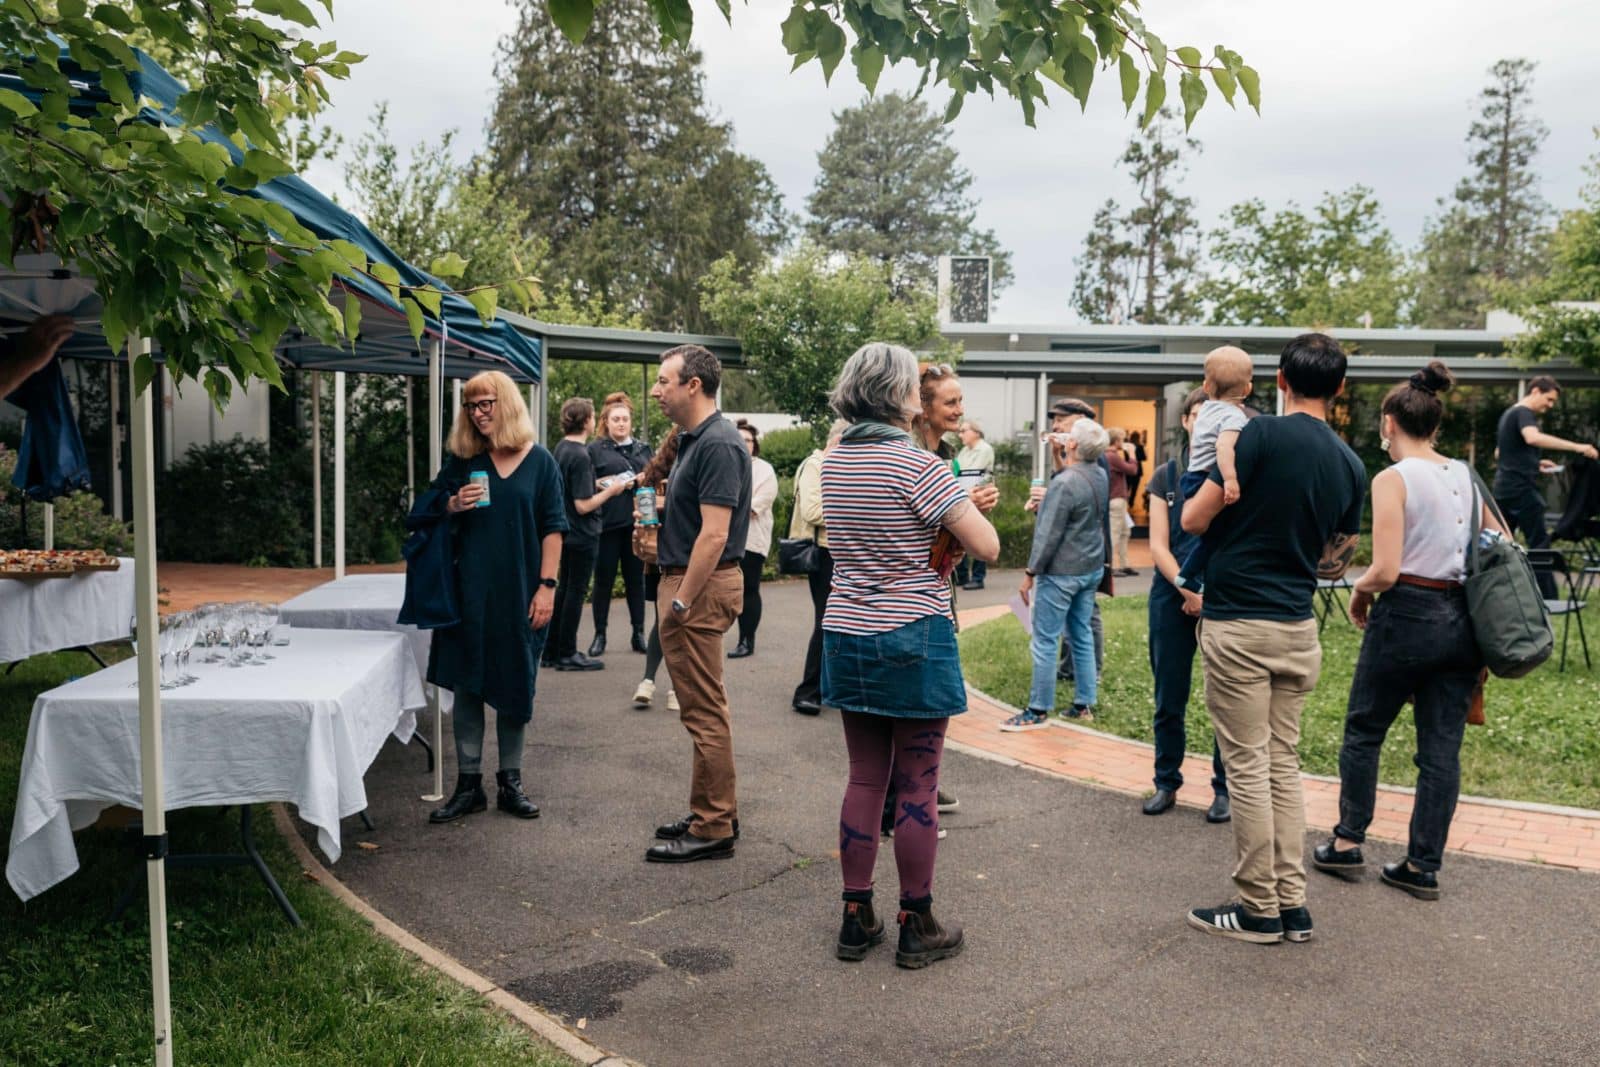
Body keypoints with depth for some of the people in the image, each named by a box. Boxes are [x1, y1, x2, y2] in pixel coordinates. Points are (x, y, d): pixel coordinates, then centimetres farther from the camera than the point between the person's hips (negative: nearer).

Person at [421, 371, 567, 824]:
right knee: (466, 685, 4)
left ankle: (510, 783, 18)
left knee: (515, 687, 6)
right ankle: (468, 784, 14)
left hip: (520, 592, -2)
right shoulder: (462, 461, 6)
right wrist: (453, 505, -9)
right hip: (469, 591, 2)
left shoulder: (539, 461, 0)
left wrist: (547, 586, -9)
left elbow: (553, 528, -1)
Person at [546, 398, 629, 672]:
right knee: (576, 591, 1)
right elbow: (583, 505, -23)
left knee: (565, 588, 17)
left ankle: (553, 650, 23)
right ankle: (567, 654, 9)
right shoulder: (580, 456, -21)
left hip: (566, 531, 9)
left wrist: (597, 485, 11)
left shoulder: (561, 447, 6)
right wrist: (610, 491, -11)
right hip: (582, 534, -9)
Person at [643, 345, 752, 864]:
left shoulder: (718, 445, -18)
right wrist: (659, 509, 13)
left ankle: (713, 829, 6)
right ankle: (710, 814, 27)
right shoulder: (692, 439, 14)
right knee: (701, 708, 16)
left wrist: (681, 602, -23)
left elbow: (714, 533, -24)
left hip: (702, 587, -11)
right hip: (686, 580, 11)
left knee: (705, 711, -3)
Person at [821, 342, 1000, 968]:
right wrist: (966, 508, 5)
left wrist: (950, 512, 10)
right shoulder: (915, 463, -16)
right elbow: (987, 547, -14)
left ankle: (856, 919, 21)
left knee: (864, 778, 13)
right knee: (917, 785, 5)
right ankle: (918, 927, 17)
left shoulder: (834, 462, 6)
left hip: (848, 635, 6)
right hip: (914, 639, -6)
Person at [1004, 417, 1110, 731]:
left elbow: (1049, 536, -18)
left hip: (1061, 572, -8)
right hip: (1091, 568, 9)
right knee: (1082, 636, 14)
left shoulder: (1064, 483, -21)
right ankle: (1084, 705, 20)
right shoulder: (1100, 475, 4)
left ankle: (1038, 711, 4)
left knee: (1045, 641, -1)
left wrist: (1030, 573, -10)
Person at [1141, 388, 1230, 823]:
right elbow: (1158, 546, 1)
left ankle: (1224, 789, 16)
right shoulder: (1165, 476, 6)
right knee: (1168, 698, 8)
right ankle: (1167, 783, 20)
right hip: (1172, 596, 2)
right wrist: (1189, 591, -12)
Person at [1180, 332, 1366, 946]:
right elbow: (1337, 563, 15)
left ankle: (1260, 911, 8)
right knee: (1283, 763, 13)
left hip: (1239, 625, -6)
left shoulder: (1263, 435, -12)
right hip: (1298, 629, 6)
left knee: (1248, 766, 0)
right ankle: (1293, 906, 17)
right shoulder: (1351, 466, 7)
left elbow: (1192, 520, -10)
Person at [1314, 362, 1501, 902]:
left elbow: (1385, 570, -18)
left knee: (1363, 731, 12)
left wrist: (1358, 592, 1)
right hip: (1462, 621, 6)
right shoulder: (1466, 476, 8)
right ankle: (1423, 866, 15)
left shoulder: (1392, 479, -12)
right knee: (1442, 749, 8)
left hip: (1407, 617, -6)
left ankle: (1347, 842, 20)